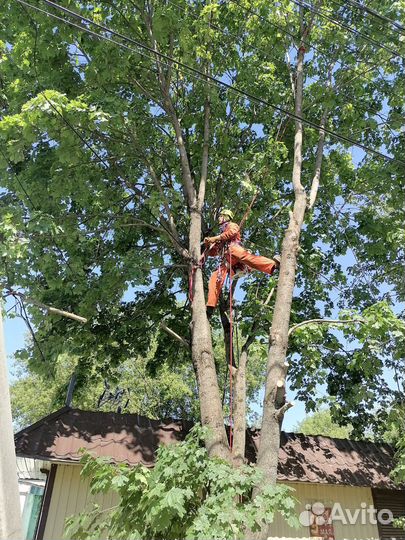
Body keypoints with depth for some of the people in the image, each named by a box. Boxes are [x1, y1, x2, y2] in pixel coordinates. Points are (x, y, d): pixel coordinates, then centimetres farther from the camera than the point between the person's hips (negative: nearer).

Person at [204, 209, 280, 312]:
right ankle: (210, 307, -10)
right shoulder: (220, 240, 44)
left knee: (247, 257, -37)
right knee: (215, 278, -5)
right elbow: (212, 253, 39)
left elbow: (232, 232, -1)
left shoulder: (231, 225, 25)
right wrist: (208, 244, 18)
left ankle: (273, 264, -58)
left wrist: (215, 238, 0)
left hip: (233, 248, -7)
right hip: (226, 261, 7)